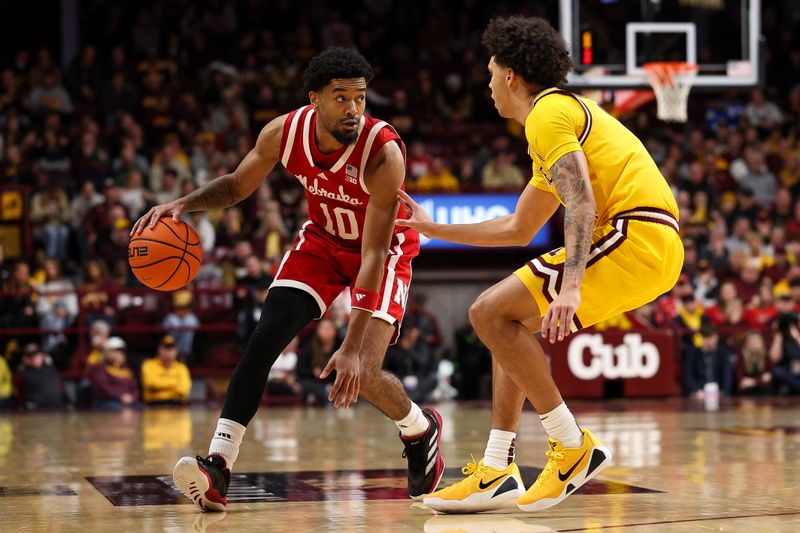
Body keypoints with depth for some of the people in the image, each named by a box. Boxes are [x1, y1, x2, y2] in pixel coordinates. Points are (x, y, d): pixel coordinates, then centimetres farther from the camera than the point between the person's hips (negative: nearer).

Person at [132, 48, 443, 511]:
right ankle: (218, 467, -16)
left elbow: (374, 256, -35)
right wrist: (183, 204, -21)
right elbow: (237, 185, -1)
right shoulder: (284, 133, -21)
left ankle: (421, 430, 18)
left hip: (385, 250, -4)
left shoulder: (384, 153, -35)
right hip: (323, 239, 4)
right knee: (265, 339, -14)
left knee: (363, 373, -16)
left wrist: (351, 347, -39)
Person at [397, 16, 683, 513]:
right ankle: (497, 471, 12)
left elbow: (581, 203, -20)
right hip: (655, 247, 10)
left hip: (635, 236, -10)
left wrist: (570, 289, -31)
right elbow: (518, 230, 35)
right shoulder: (568, 110, 28)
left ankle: (575, 447, -6)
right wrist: (433, 228, 38)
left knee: (491, 312, -9)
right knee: (512, 321, 16)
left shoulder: (547, 113, -3)